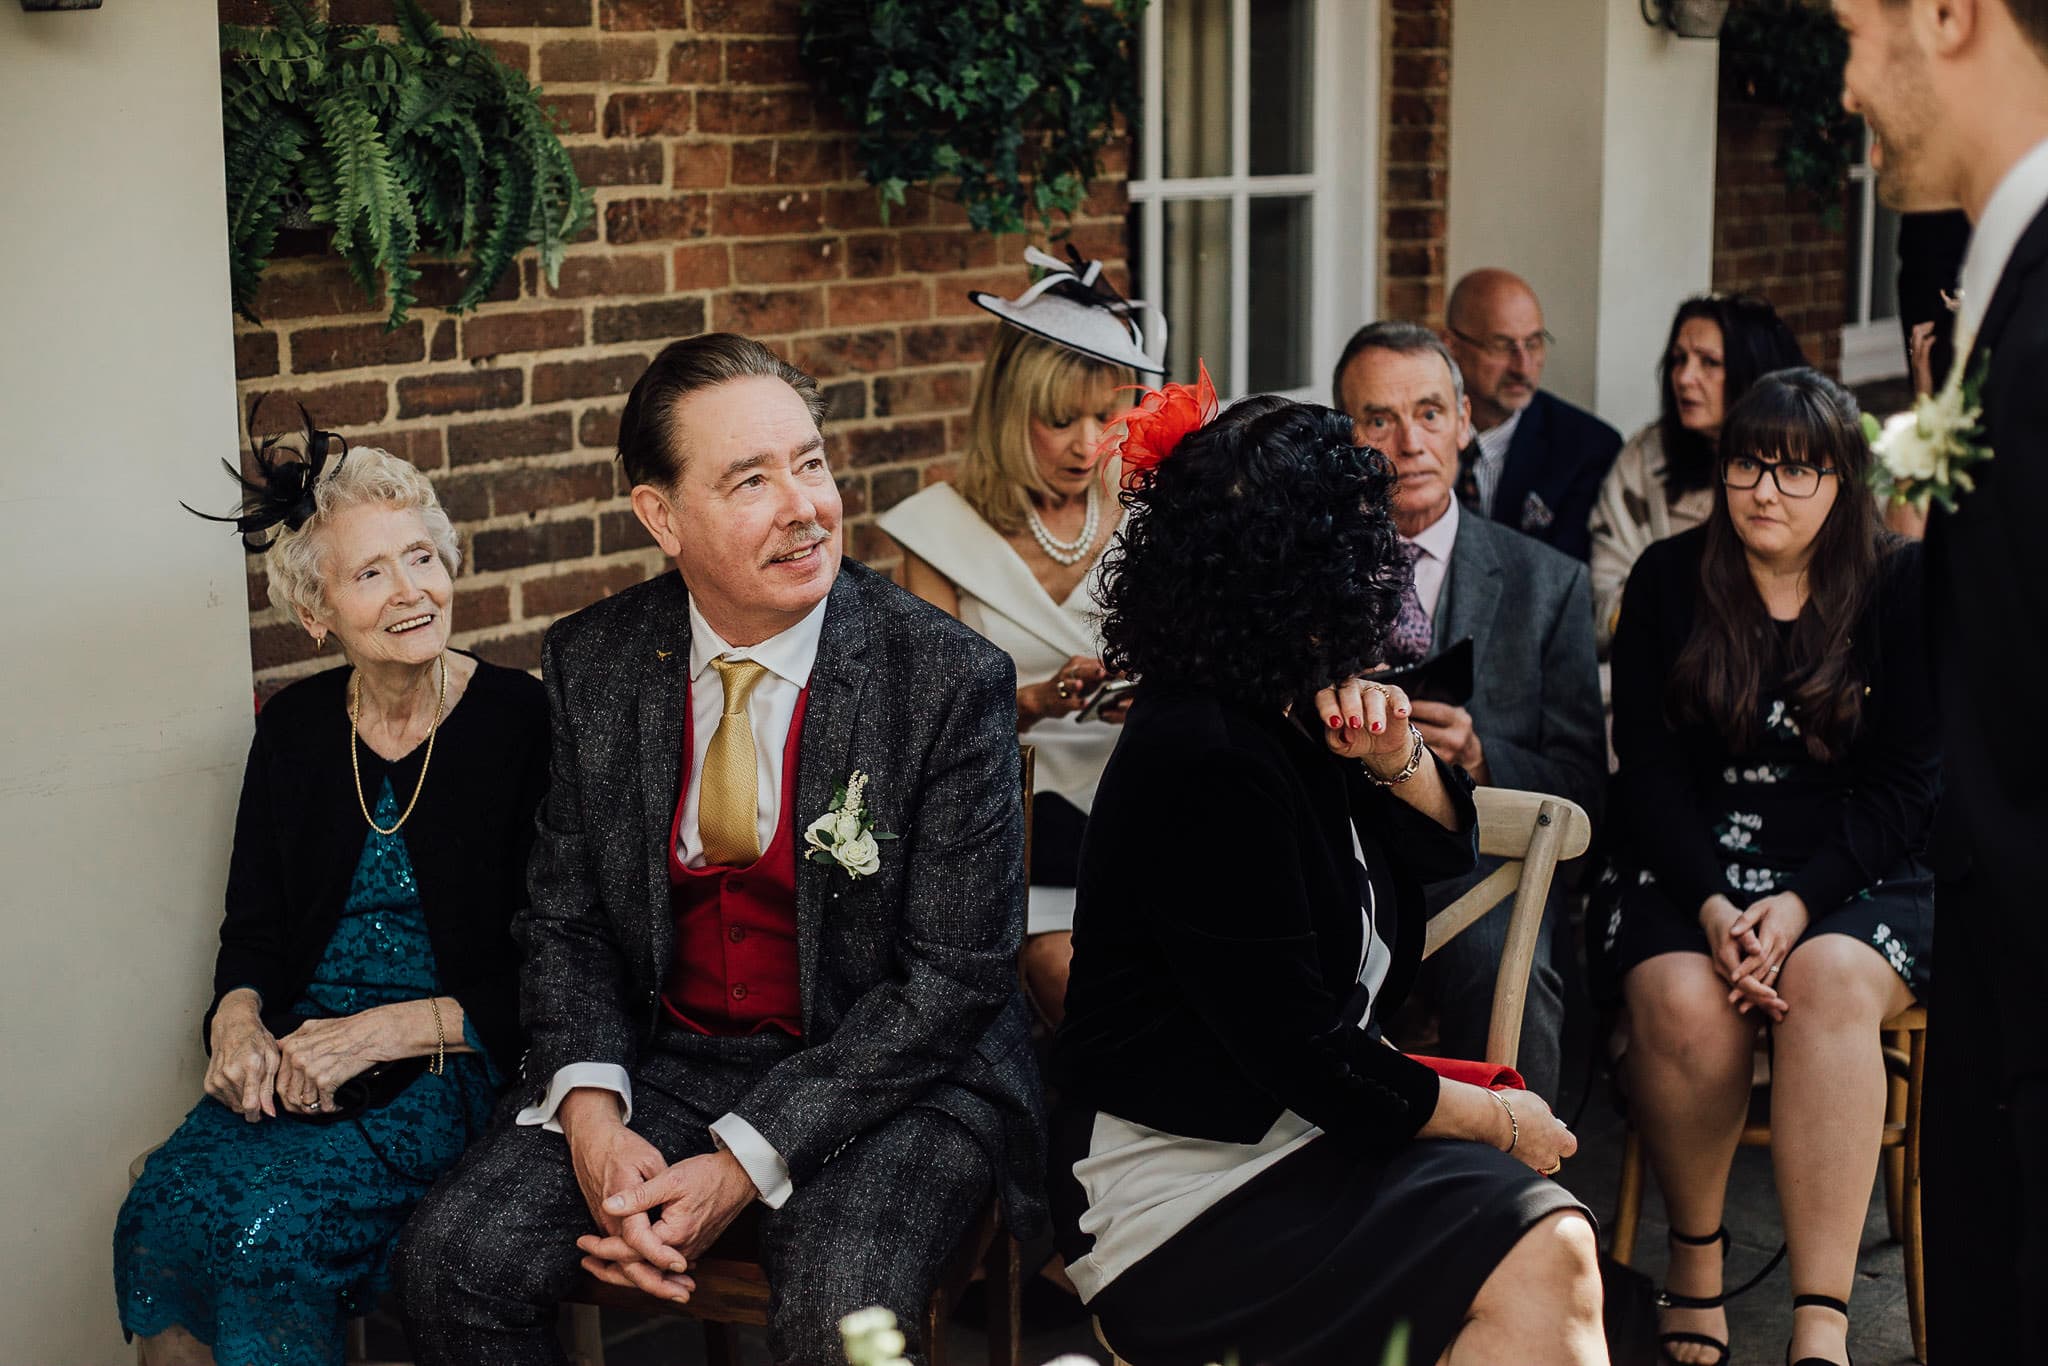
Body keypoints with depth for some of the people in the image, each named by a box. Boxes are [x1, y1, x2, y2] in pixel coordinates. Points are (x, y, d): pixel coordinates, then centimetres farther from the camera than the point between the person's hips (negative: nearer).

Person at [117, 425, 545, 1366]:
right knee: (160, 1214, -23)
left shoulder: (524, 724, -7)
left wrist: (388, 1031, -15)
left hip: (453, 1068, -4)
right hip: (293, 1062, 4)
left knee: (272, 1225, -28)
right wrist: (237, 1017, -6)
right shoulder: (294, 729, 9)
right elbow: (251, 926, 16)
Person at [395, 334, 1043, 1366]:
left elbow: (953, 975, -13)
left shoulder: (952, 679, -13)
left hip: (891, 1078, -4)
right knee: (451, 1260, -16)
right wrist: (590, 1110, -14)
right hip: (664, 1060, 4)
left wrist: (744, 1164, -20)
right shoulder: (593, 663, -1)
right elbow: (567, 919, 6)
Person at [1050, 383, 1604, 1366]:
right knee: (1532, 1263, -23)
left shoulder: (1290, 715, 8)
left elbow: (1443, 845, 21)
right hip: (1178, 1189, -8)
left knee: (1553, 1250, -16)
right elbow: (1300, 1054, -19)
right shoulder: (1210, 765, -21)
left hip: (1298, 1134, 9)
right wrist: (1500, 1120, -5)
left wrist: (1396, 760, -3)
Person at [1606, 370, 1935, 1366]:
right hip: (1693, 864, 1)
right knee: (1684, 1004, -32)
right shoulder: (1669, 581, 6)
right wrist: (1712, 907, -15)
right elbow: (1647, 770, 1)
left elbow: (1906, 785, -2)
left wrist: (1800, 905, -18)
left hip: (1859, 874, -1)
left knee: (1831, 983, -35)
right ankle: (1695, 1259, -6)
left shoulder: (1904, 588, 2)